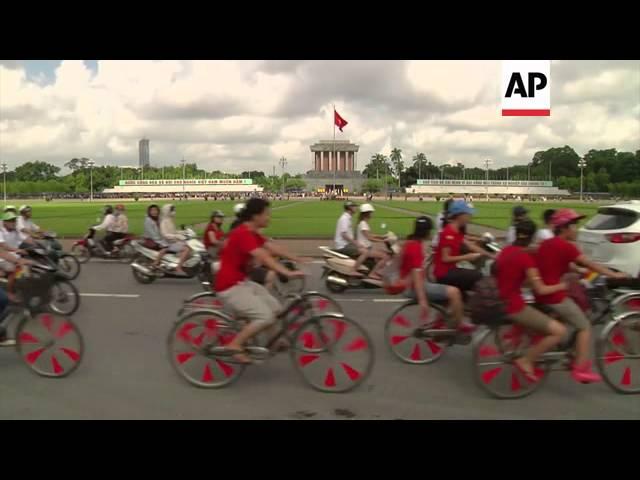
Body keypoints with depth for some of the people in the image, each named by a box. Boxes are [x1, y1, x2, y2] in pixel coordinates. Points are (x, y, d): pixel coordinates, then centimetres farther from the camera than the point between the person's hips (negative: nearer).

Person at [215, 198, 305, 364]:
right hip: (230, 287, -10)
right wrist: (288, 273, -42)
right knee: (266, 317, -17)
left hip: (242, 282, 10)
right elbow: (264, 258, -34)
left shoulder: (252, 234, 9)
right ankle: (234, 345, -3)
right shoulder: (243, 234, -23)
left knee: (275, 308, 10)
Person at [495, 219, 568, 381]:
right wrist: (563, 285, -1)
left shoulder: (506, 250, 7)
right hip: (513, 307, -9)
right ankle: (526, 361, -2)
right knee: (559, 331, -9)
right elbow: (540, 289, -15)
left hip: (500, 302, 9)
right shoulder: (525, 257, -16)